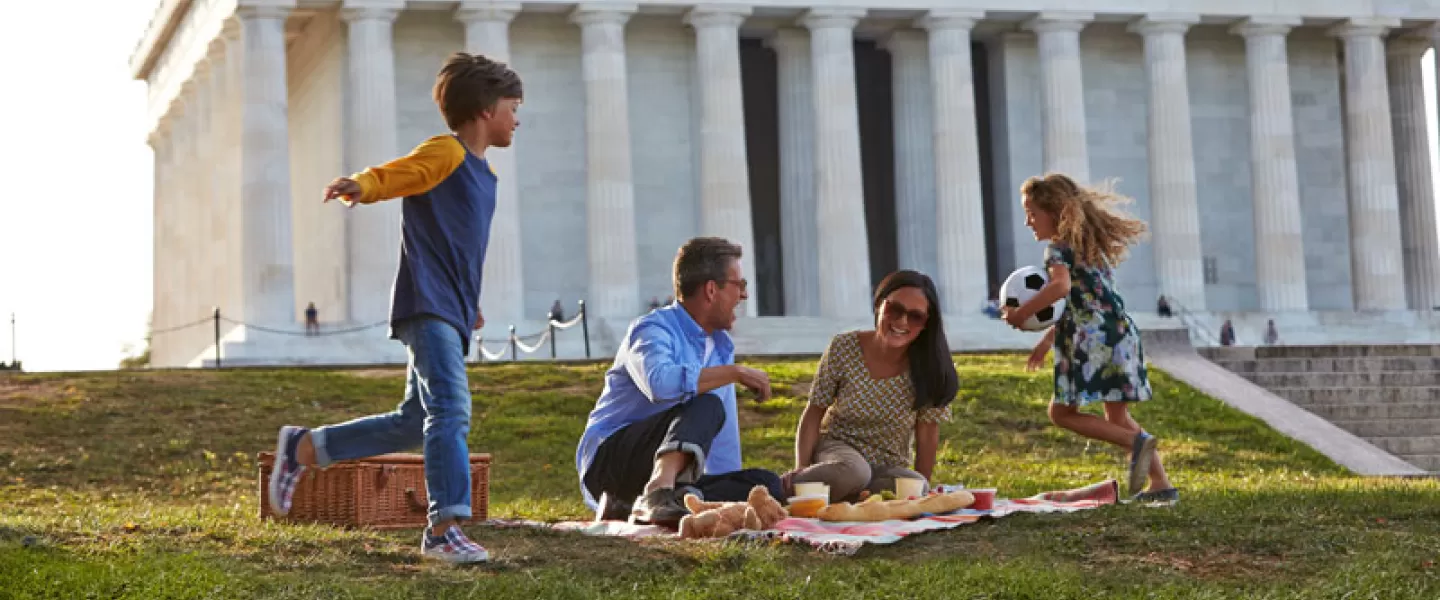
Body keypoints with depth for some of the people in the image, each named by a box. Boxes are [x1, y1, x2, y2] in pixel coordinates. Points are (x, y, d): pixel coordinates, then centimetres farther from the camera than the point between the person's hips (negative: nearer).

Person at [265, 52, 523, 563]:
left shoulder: (483, 172, 21)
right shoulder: (445, 152, -5)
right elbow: (386, 176, -17)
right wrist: (357, 186, -39)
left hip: (450, 314, 9)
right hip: (426, 306, -9)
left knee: (415, 422, 11)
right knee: (451, 408, -20)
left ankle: (303, 448, 23)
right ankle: (445, 528, -21)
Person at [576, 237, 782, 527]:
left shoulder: (721, 345, 17)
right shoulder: (653, 329, -10)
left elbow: (724, 436, 21)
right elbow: (660, 382, -35)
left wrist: (731, 493, 14)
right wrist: (735, 372, -27)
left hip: (670, 471, 8)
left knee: (766, 484, -14)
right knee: (707, 406, -29)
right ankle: (659, 493, -52)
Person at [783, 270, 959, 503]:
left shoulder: (929, 366, -12)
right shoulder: (844, 348, -13)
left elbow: (927, 435, -7)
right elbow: (814, 412, -6)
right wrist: (801, 467, -19)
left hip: (890, 470, 2)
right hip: (838, 448, -2)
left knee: (917, 487, -32)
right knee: (853, 472, -37)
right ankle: (783, 489, -14)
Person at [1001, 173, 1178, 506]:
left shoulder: (1059, 247, -4)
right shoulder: (1091, 245, 23)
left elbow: (1061, 286, -25)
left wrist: (1021, 313, -16)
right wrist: (1049, 336, 31)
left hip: (1093, 337, -9)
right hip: (1122, 332, 9)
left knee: (1062, 412, -1)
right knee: (1117, 415, 17)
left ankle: (1136, 441, -17)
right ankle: (1161, 484, 10)